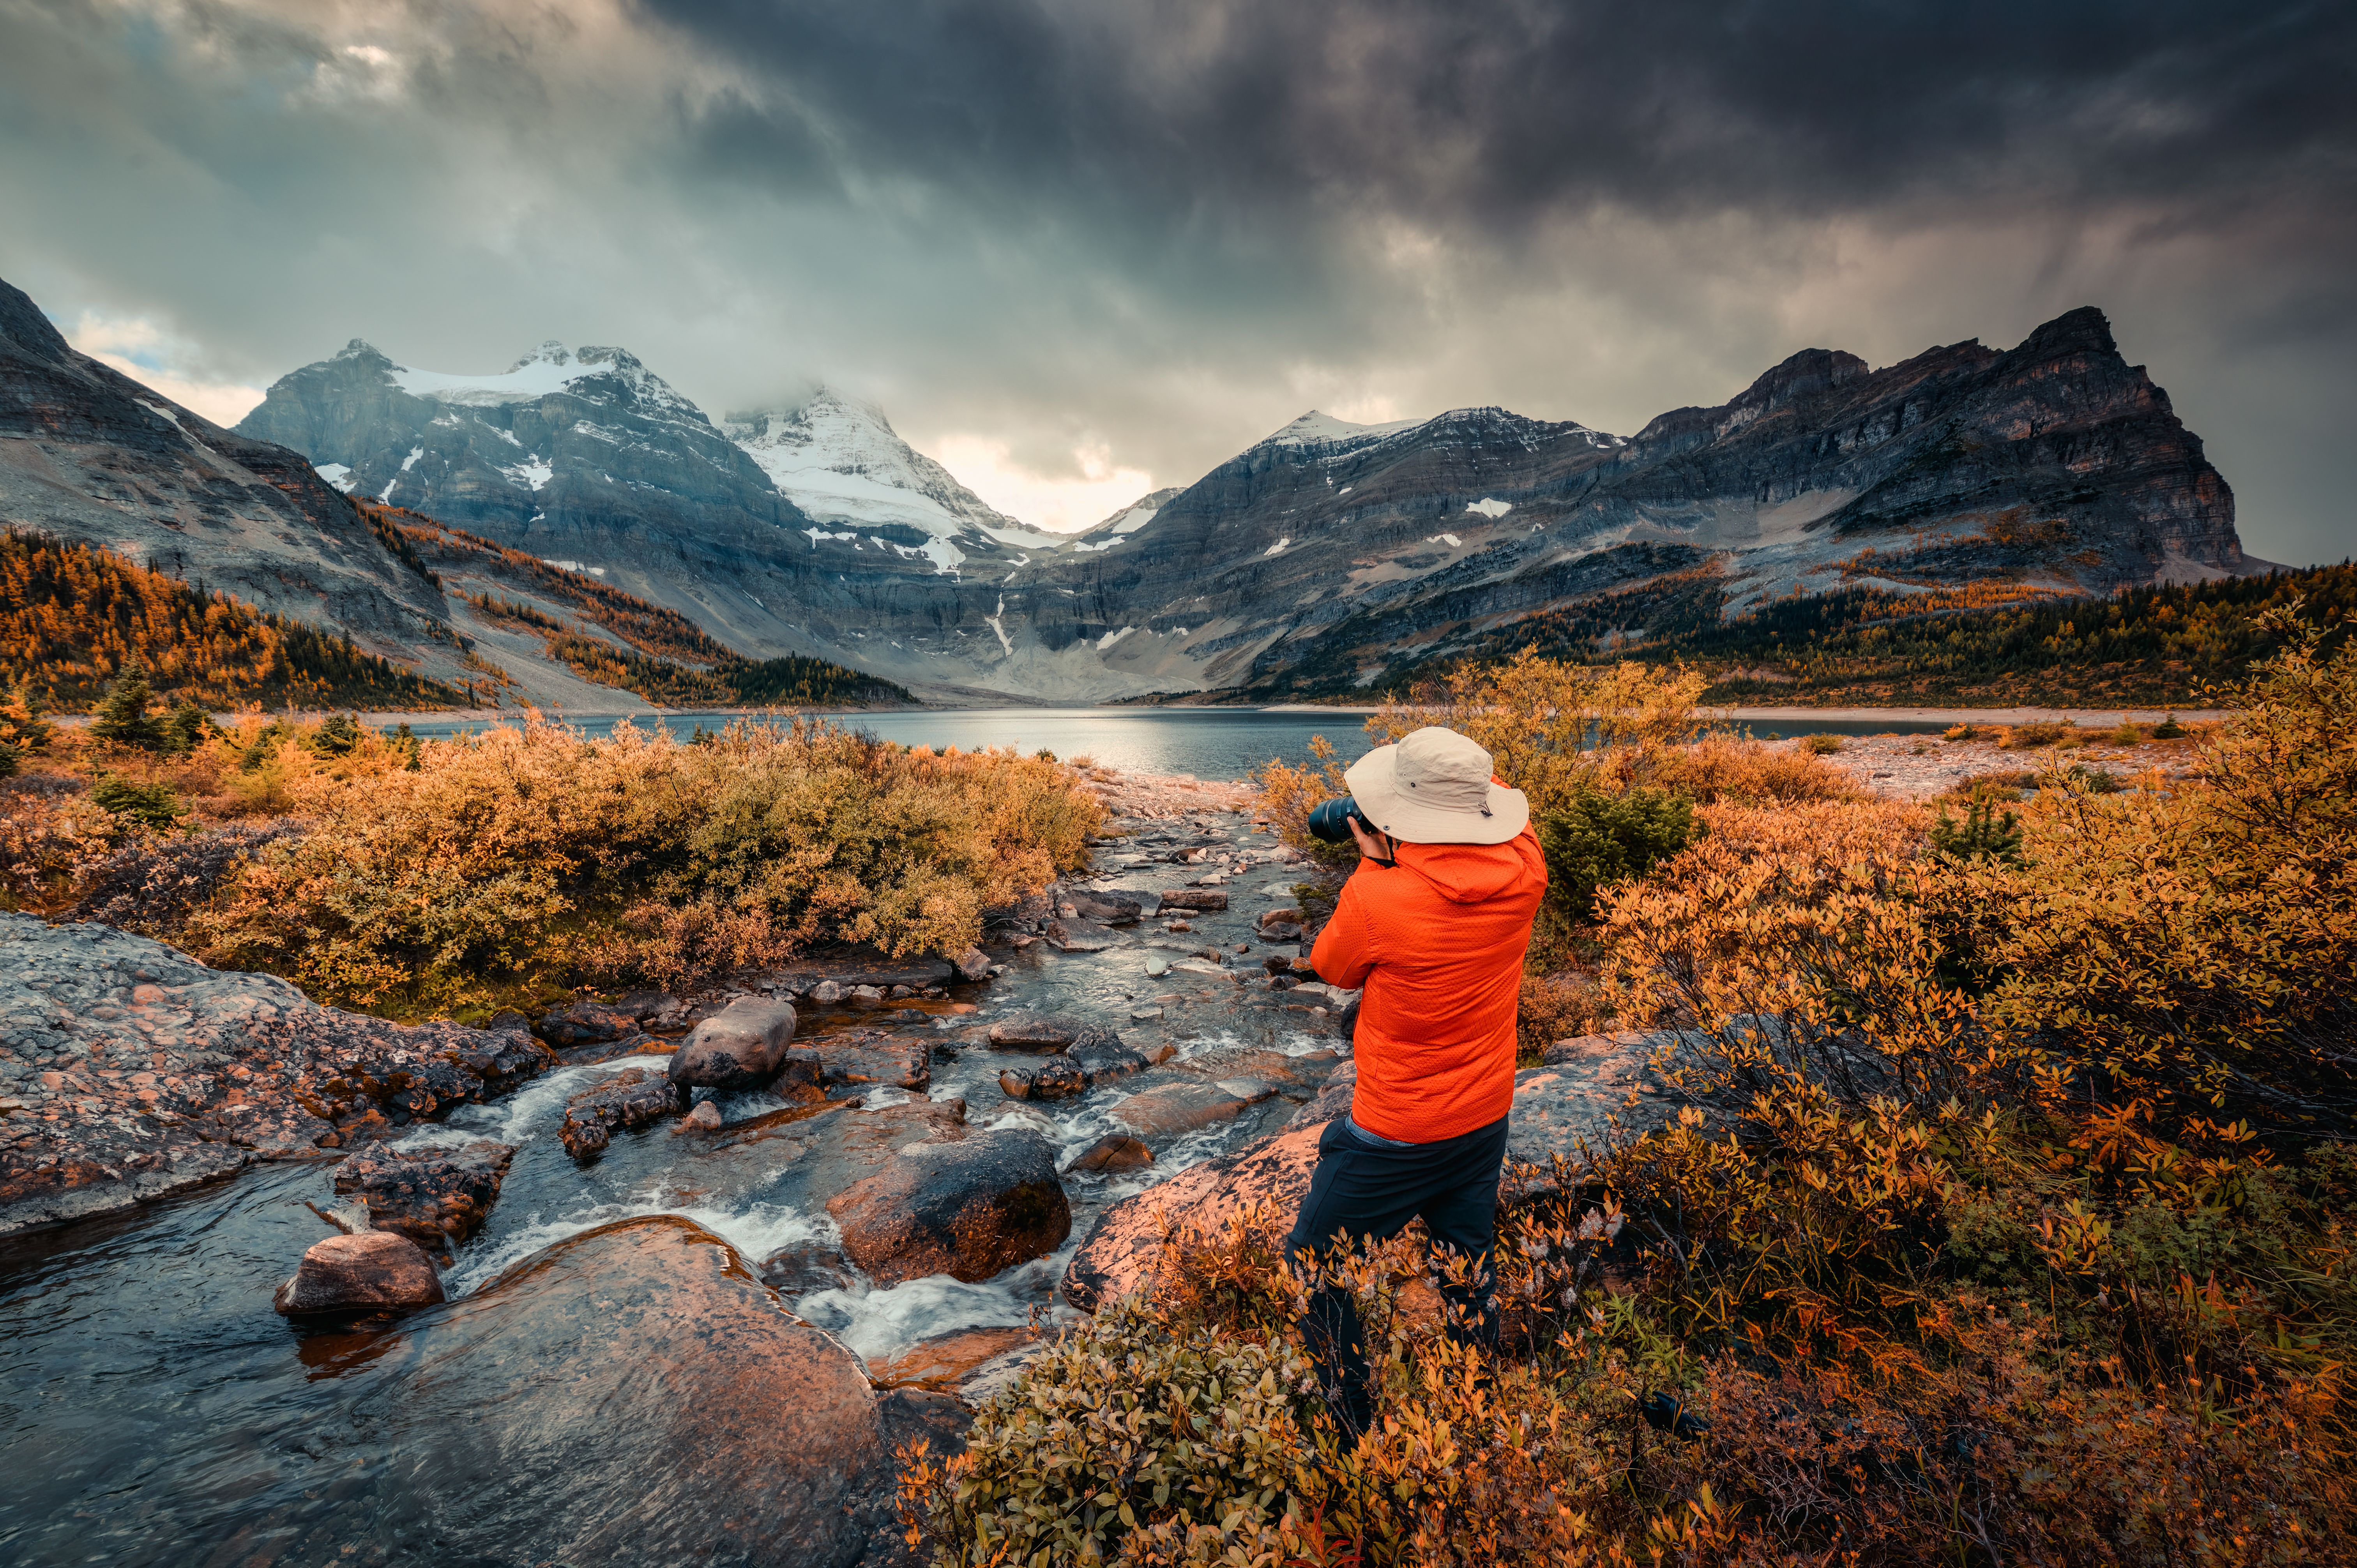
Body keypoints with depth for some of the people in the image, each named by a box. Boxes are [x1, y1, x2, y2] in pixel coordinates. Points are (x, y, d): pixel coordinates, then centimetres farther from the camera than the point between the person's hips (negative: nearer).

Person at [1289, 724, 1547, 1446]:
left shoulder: (1379, 898, -30)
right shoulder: (1523, 874, -16)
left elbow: (1333, 967, -7)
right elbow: (1501, 804, 8)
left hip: (1394, 1136, -6)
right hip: (1487, 1120, 6)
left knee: (1316, 1266, 17)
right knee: (1469, 1271, 28)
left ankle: (1350, 1428, 32)